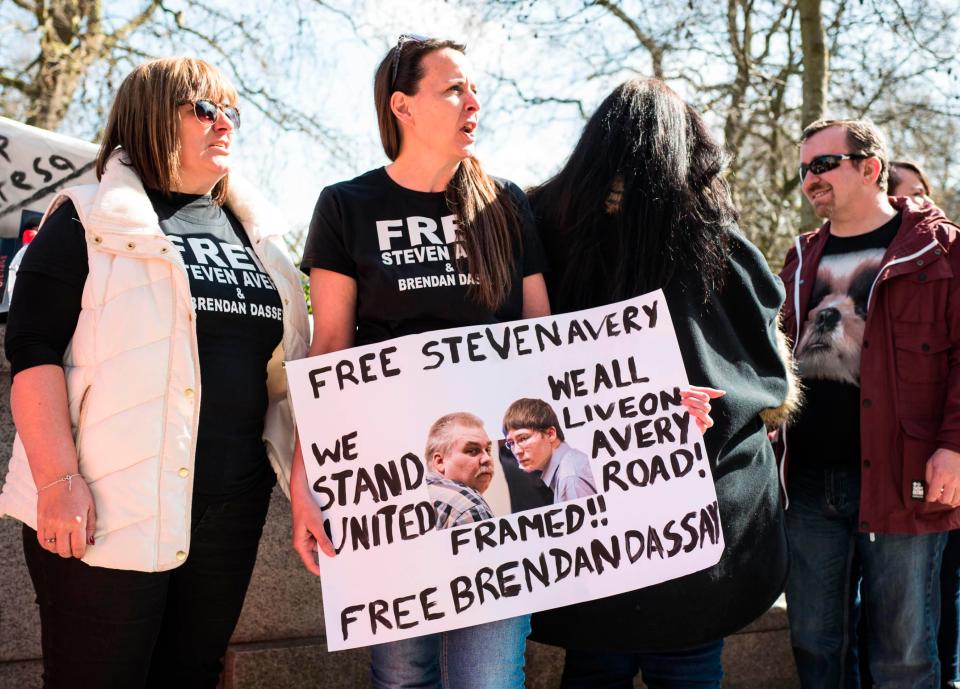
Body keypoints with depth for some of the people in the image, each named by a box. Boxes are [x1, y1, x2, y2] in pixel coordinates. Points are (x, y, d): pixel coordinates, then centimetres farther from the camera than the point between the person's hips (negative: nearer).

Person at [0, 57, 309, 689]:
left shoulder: (256, 233, 15)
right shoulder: (91, 223, -1)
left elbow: (283, 359, 20)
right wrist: (59, 481, -18)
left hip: (232, 507, 5)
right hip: (108, 506, -5)